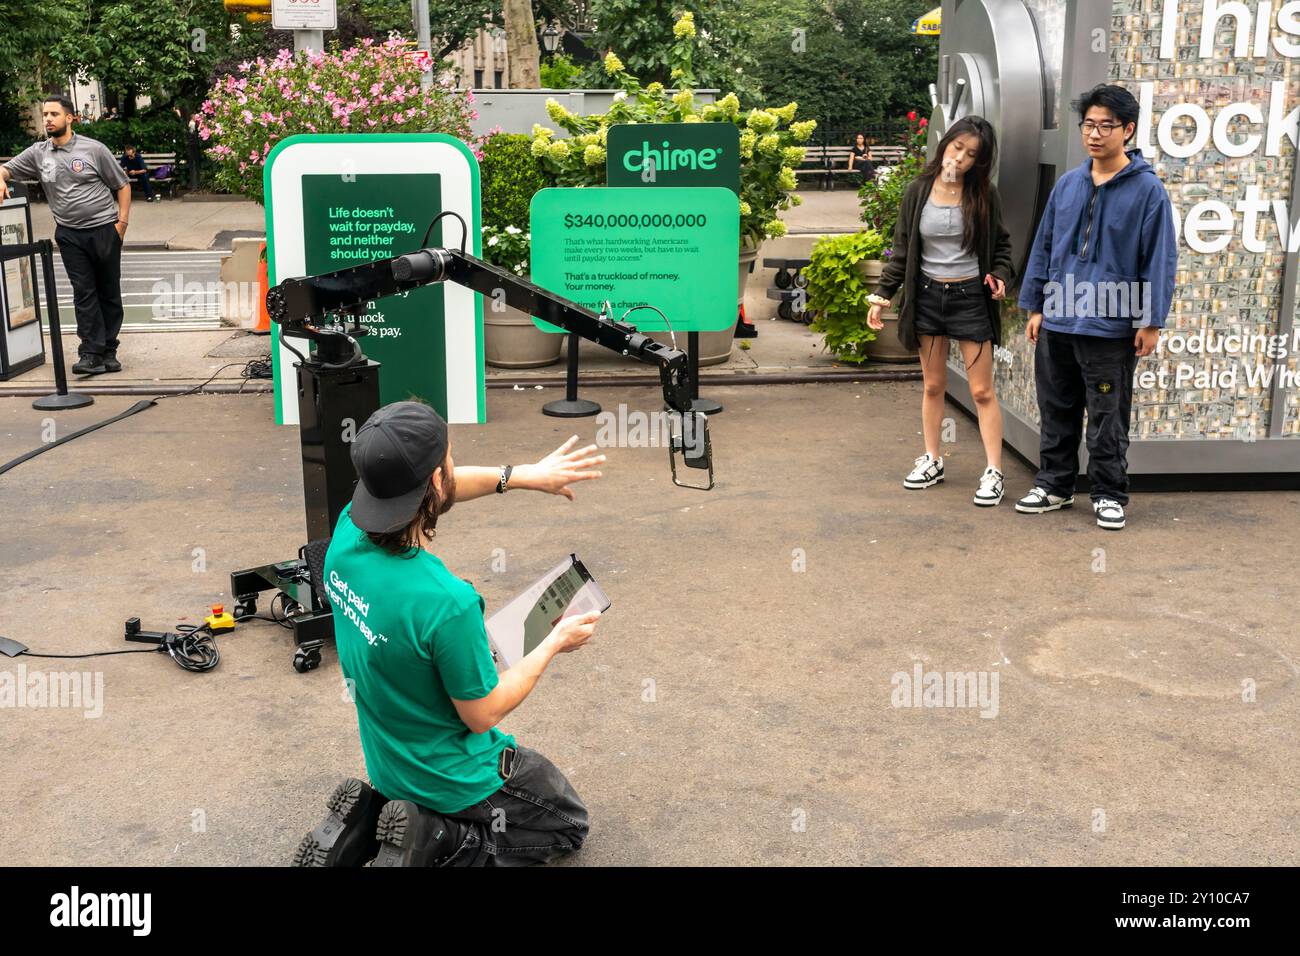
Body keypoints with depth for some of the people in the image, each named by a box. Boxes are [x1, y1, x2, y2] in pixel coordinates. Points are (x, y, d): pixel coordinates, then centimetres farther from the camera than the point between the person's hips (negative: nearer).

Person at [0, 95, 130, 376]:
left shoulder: (93, 149, -3)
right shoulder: (38, 153, 5)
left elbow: (122, 185, 2)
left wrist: (122, 222, -5)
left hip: (104, 229, -2)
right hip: (69, 234, 2)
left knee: (109, 292, 6)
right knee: (84, 293, -1)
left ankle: (108, 352, 15)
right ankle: (91, 354, -2)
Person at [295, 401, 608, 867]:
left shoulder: (347, 531, -17)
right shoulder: (447, 603, -37)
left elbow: (420, 490, 4)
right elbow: (482, 715, -22)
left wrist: (522, 475, 1)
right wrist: (555, 644, -9)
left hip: (389, 760, 7)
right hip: (453, 782, -6)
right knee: (567, 824, 20)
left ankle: (368, 821, 12)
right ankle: (434, 845, -1)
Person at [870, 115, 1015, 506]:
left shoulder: (984, 195, -4)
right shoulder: (918, 191, -1)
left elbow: (1001, 245, 6)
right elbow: (901, 250, 4)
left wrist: (1001, 276, -14)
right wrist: (883, 294, -1)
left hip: (970, 297, -2)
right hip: (927, 295, 2)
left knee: (982, 390, -1)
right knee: (933, 385, 12)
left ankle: (993, 472, 4)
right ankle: (931, 461, 25)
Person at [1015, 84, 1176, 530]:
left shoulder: (1148, 189, -6)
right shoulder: (1067, 184, 7)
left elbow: (1160, 259, -6)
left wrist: (1151, 322, -9)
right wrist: (1034, 306, 9)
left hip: (1111, 327, -4)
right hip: (1057, 323, 4)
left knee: (1107, 418, 5)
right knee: (1056, 411, 13)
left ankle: (1109, 494, 17)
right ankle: (1054, 485, 26)